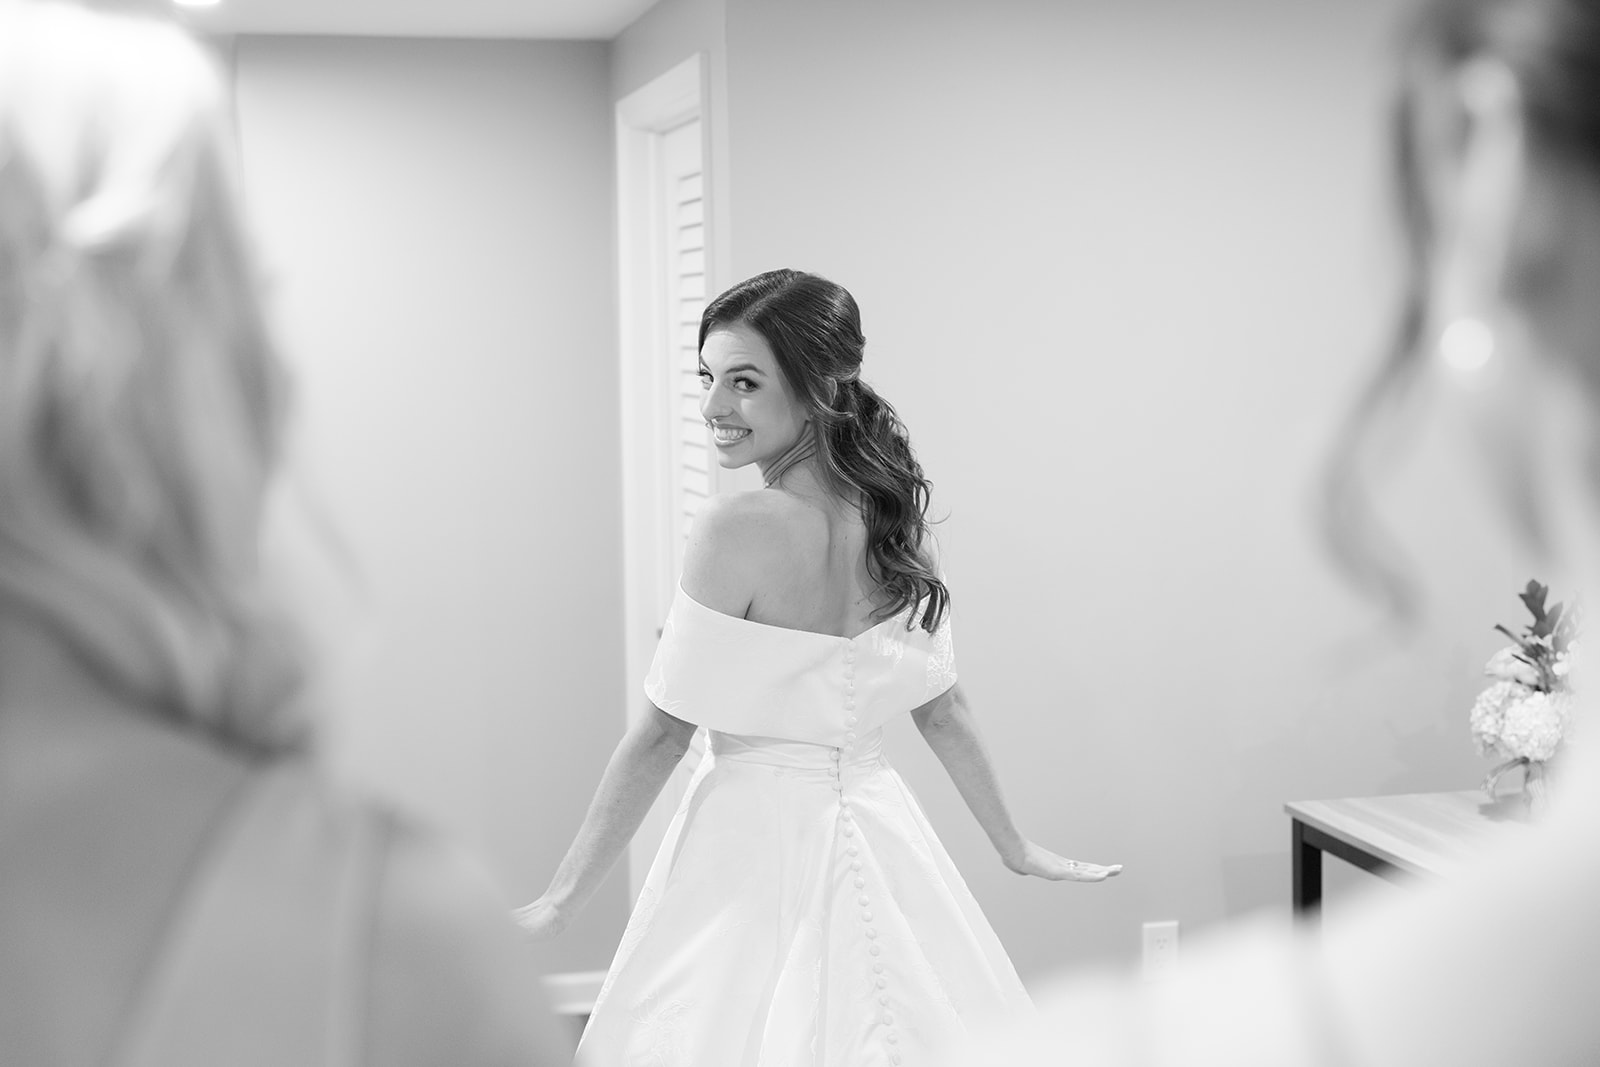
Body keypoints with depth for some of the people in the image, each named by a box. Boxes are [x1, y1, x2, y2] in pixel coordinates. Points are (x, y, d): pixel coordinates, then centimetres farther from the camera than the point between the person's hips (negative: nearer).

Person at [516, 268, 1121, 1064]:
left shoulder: (738, 531, -19)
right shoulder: (893, 520, 2)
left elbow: (663, 734, -16)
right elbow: (941, 707, 9)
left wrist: (564, 898, -9)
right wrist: (1016, 848, 21)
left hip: (755, 843, -7)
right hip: (876, 839, 7)